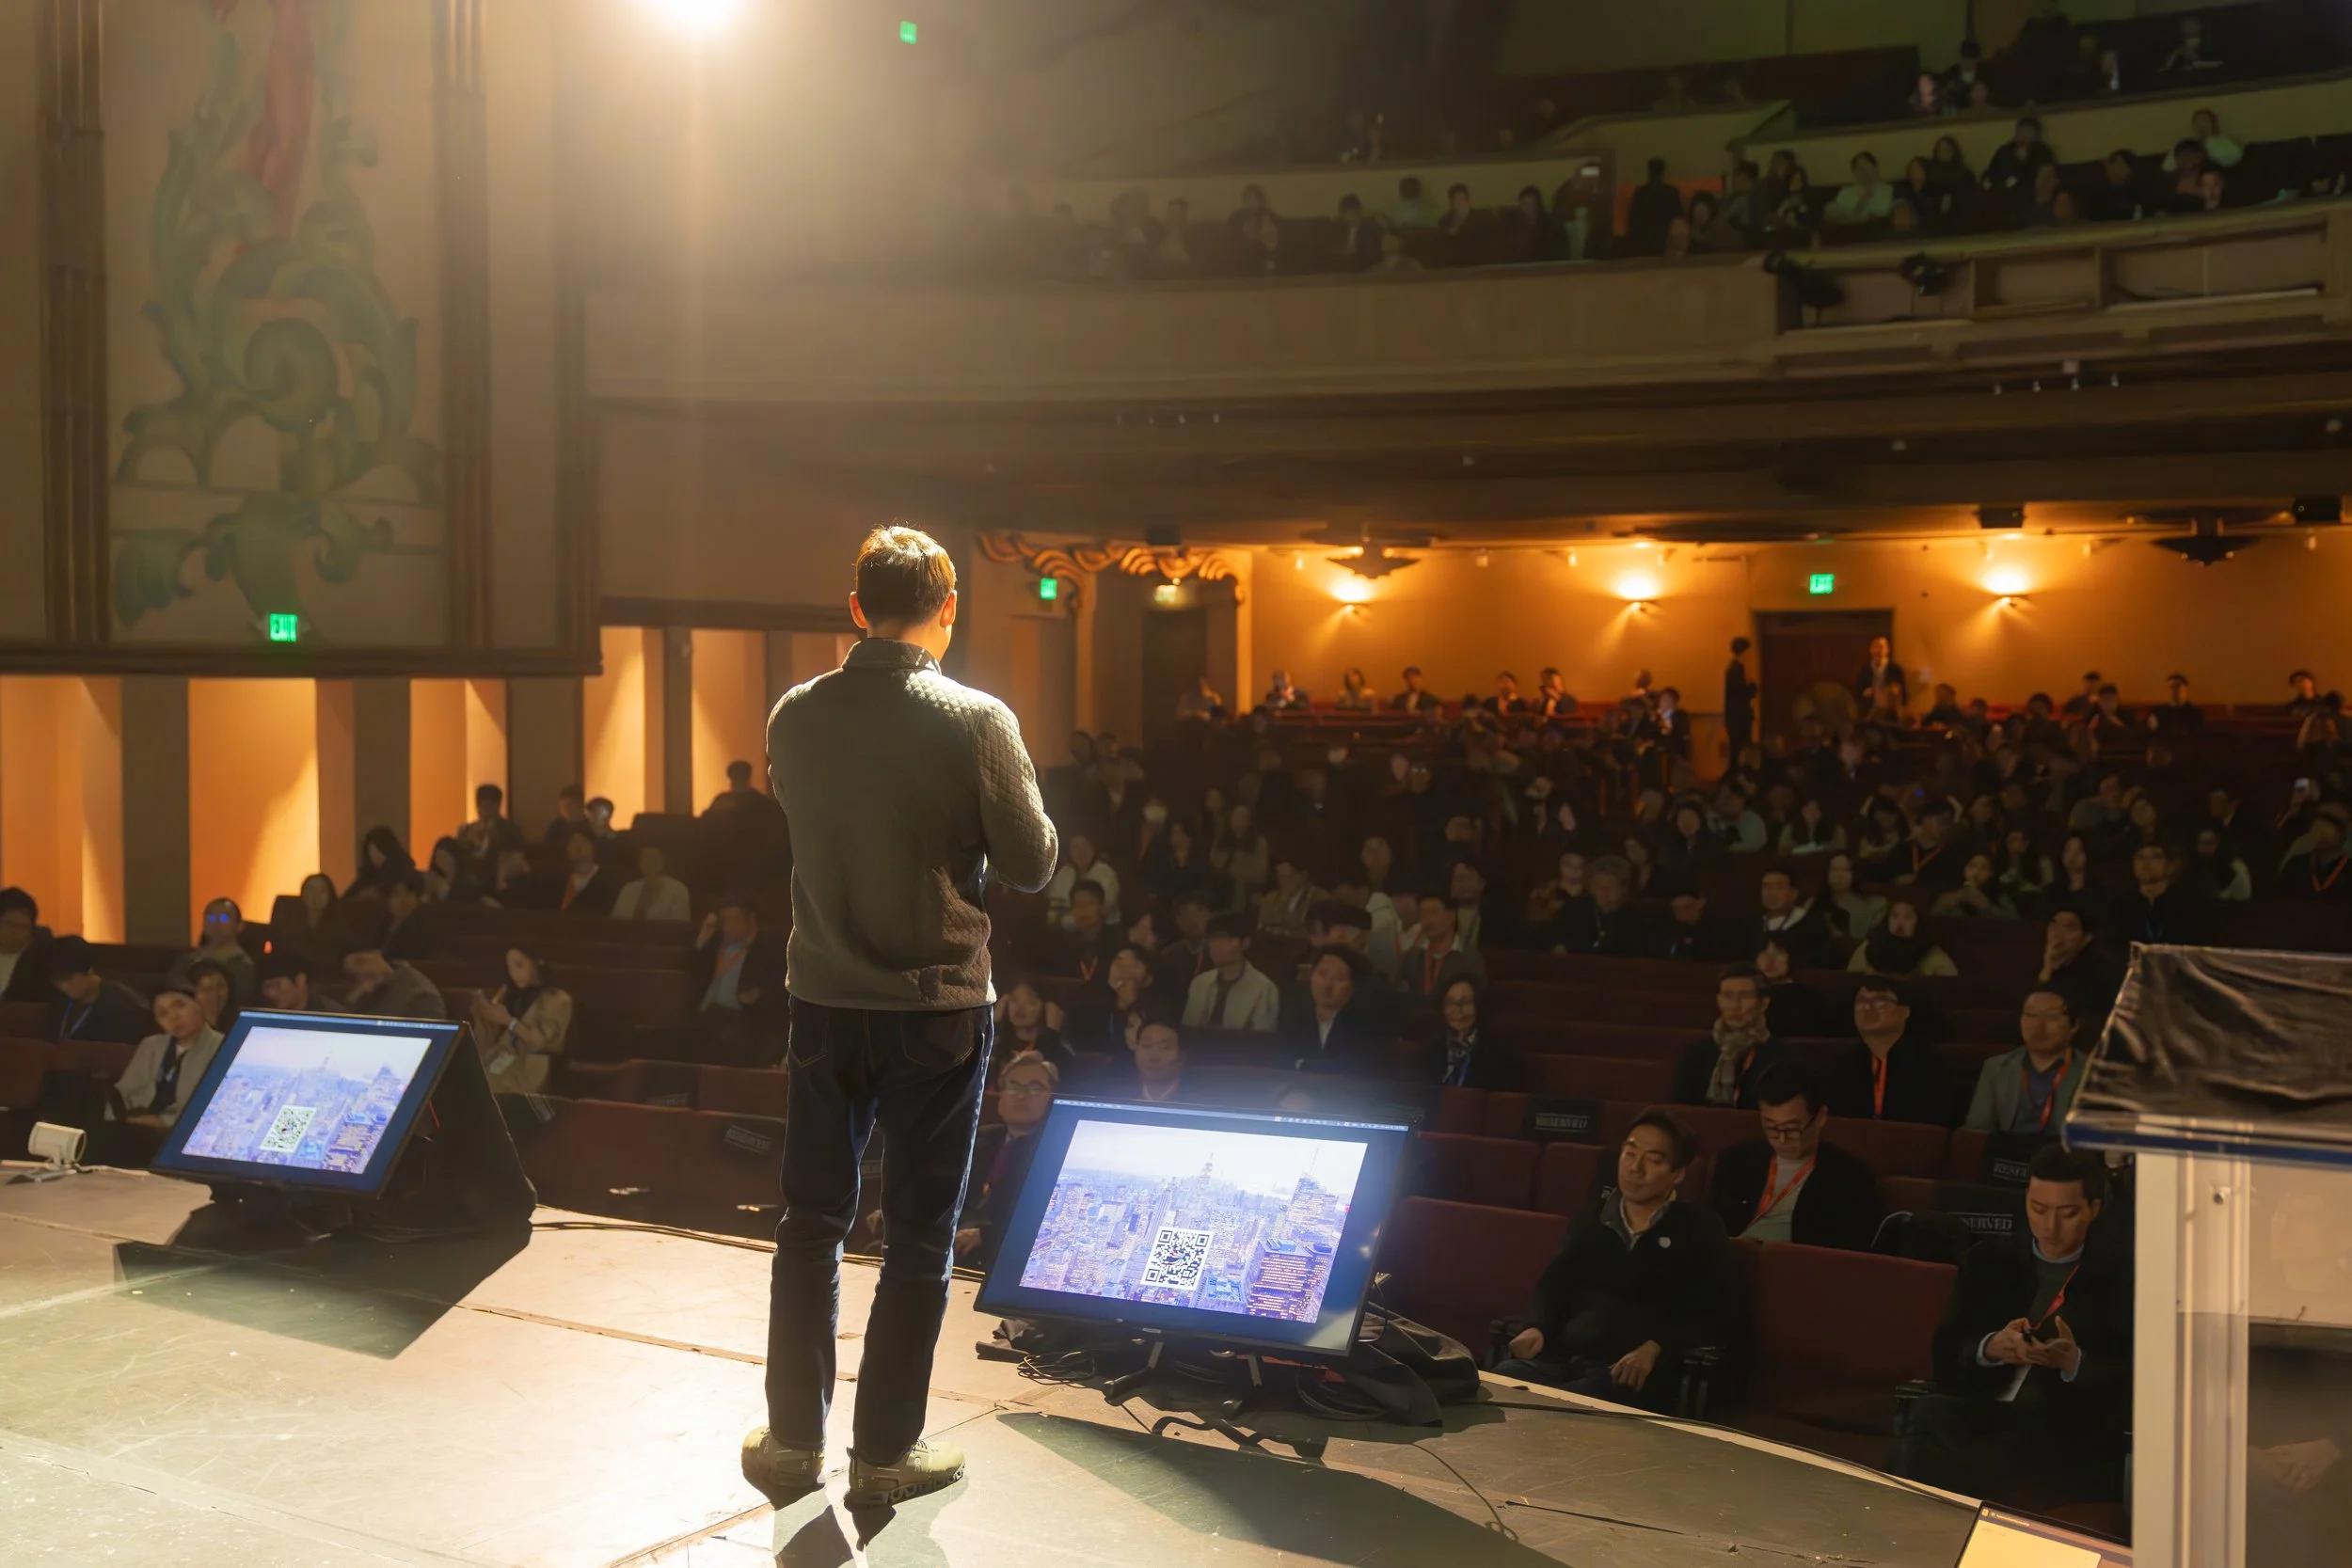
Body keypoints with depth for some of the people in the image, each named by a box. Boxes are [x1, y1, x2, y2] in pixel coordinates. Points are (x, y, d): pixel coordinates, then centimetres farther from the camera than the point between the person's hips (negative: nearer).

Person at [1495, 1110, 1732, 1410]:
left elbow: (1713, 1314, -1)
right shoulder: (1593, 1215, 21)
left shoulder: (1698, 1229, 8)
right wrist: (1537, 1327, -1)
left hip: (1634, 1373, -4)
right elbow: (1554, 1282, 21)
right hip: (1561, 1358, 4)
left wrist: (1654, 1349, -17)